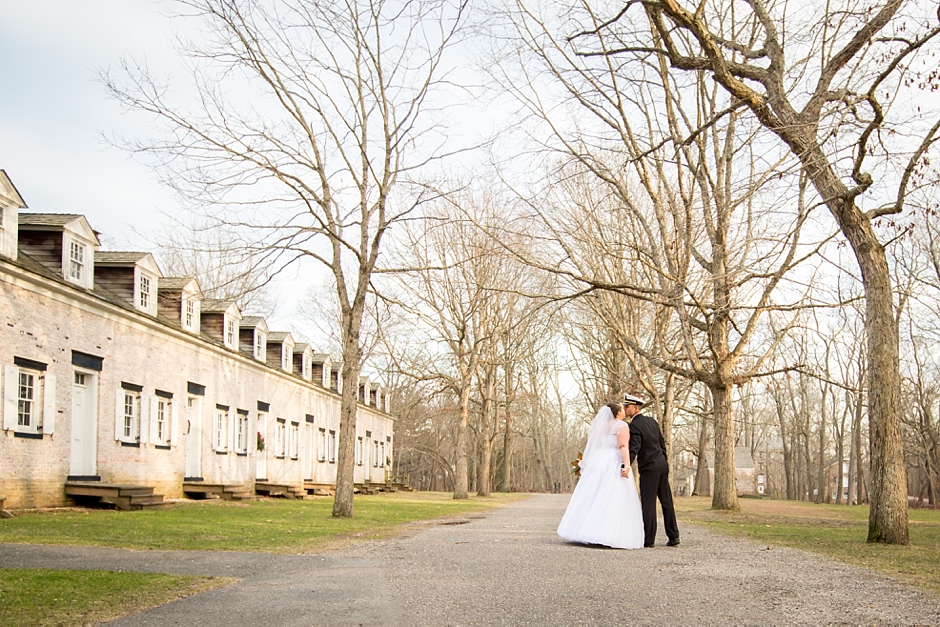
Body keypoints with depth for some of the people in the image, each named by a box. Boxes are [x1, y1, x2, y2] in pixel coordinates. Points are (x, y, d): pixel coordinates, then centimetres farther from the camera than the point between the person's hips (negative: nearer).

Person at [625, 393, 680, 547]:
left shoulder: (634, 426, -14)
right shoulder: (651, 421, 10)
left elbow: (634, 449, -26)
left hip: (649, 468, -8)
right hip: (662, 464, 8)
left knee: (648, 502, -4)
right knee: (666, 501, 12)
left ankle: (648, 539, -3)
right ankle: (673, 537, 17)